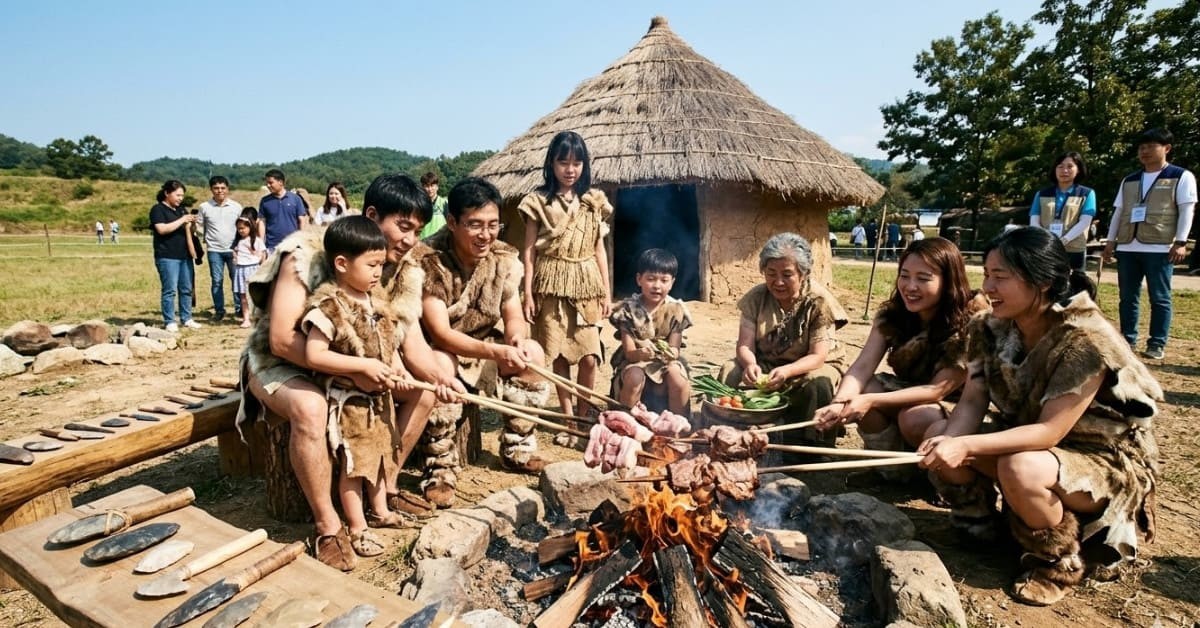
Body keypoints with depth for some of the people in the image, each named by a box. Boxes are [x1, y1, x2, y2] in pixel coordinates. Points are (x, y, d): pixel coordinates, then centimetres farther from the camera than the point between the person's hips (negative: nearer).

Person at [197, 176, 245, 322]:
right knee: (217, 281, 4)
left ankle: (239, 308, 12)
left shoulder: (236, 206, 3)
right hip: (214, 250, 0)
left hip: (233, 249, 0)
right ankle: (219, 310, 13)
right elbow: (199, 226, 11)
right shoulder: (204, 207, 3)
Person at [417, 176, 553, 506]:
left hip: (487, 348, 6)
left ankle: (516, 448, 3)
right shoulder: (429, 260, -25)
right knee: (442, 364, -36)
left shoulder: (505, 257, -9)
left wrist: (517, 338, -33)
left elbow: (514, 315, -8)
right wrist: (495, 351, -43)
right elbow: (439, 333, -30)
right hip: (440, 351, -5)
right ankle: (440, 469, -20)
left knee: (533, 352, -15)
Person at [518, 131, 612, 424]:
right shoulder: (538, 201, 0)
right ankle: (567, 415, 18)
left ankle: (584, 414, 17)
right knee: (559, 354, 3)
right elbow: (529, 250, 0)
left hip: (586, 284, 2)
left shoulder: (594, 201, 8)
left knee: (589, 356, -3)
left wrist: (606, 292, 7)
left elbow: (599, 249, 10)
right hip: (551, 285, -1)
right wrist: (528, 293, -5)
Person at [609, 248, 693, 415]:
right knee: (634, 379, -33)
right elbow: (629, 353, -15)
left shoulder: (676, 310, -7)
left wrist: (671, 353, -34)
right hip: (634, 361, -1)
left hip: (666, 363, 1)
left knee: (679, 382, -29)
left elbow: (674, 349, -8)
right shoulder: (628, 309, -11)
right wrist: (641, 353, -39)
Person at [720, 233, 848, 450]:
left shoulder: (820, 302, -15)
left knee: (817, 386, -35)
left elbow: (818, 357, -20)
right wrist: (750, 364, -37)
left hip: (812, 367, -2)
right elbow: (745, 345, -11)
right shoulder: (756, 297, -7)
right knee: (730, 374, -24)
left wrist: (787, 371, -41)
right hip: (765, 364, 3)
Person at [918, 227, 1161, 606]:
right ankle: (982, 520, 12)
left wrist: (967, 446, -42)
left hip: (1108, 459, -6)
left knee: (1020, 469, -36)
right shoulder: (992, 330, -8)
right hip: (1027, 441, 6)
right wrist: (949, 442, -33)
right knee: (939, 436, -12)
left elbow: (1050, 431, -32)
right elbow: (971, 403, -12)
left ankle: (1059, 563, -5)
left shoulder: (1086, 341, -28)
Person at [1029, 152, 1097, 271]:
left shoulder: (1087, 194, 10)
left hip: (1074, 251, -1)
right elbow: (1034, 222, 3)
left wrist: (1063, 241, -19)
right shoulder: (1042, 195, 13)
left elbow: (1085, 222, -3)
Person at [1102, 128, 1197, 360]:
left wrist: (1180, 242, -12)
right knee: (1127, 297, 6)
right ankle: (1128, 340, 14)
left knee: (1160, 298, 0)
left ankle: (1157, 344, 5)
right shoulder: (1129, 181, 17)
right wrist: (1111, 241, 10)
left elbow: (1187, 211, -2)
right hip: (1127, 248, 5)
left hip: (1160, 248, -4)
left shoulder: (1181, 177, 4)